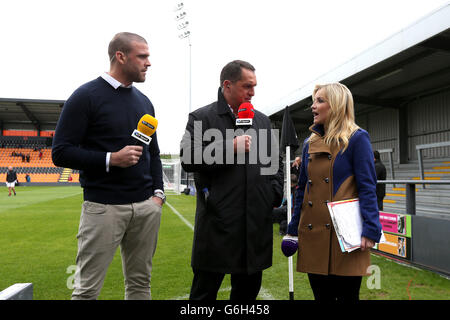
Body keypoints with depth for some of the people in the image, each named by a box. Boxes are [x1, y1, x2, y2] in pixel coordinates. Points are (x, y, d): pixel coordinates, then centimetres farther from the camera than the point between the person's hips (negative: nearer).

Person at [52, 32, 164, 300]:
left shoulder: (144, 102, 14)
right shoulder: (87, 96, -4)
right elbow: (61, 152, -8)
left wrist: (158, 193, 7)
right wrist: (111, 159, -19)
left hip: (146, 207, 6)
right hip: (104, 206, -5)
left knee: (140, 283, 12)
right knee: (87, 289, 2)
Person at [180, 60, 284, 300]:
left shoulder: (262, 120, 16)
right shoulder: (201, 118, -1)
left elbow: (275, 162, 20)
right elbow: (188, 158, -13)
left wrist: (275, 193, 7)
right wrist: (231, 147, -16)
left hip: (257, 222, 5)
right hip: (218, 222, -5)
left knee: (248, 288, 17)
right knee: (205, 290, 7)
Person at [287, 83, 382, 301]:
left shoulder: (356, 138, -3)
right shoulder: (310, 143, 13)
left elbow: (368, 188, -8)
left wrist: (370, 230, -17)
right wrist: (293, 230, 14)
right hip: (313, 234, 5)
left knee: (347, 295, 6)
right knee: (321, 295, 14)